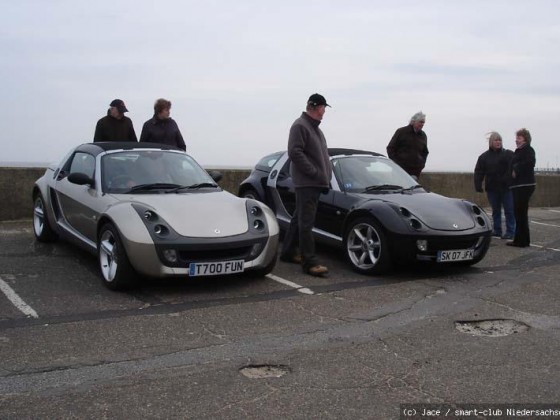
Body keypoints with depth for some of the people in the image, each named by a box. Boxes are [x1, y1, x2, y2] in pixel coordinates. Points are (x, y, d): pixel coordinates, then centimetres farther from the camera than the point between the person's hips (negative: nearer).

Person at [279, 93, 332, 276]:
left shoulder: (314, 127, 21)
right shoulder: (300, 126, -10)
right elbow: (295, 152, -19)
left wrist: (325, 175, 12)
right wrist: (315, 173, -20)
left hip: (315, 182, 10)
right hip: (306, 182, -10)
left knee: (299, 218, 16)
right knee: (306, 221, -10)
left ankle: (288, 252, 27)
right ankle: (309, 262, -11)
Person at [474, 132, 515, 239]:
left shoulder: (508, 154, 0)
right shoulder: (484, 157, 6)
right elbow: (478, 172, 1)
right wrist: (478, 185, -10)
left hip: (506, 188, -3)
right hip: (492, 189, 3)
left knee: (509, 210, -2)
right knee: (495, 211, 13)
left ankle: (510, 232, 4)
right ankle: (497, 230, 24)